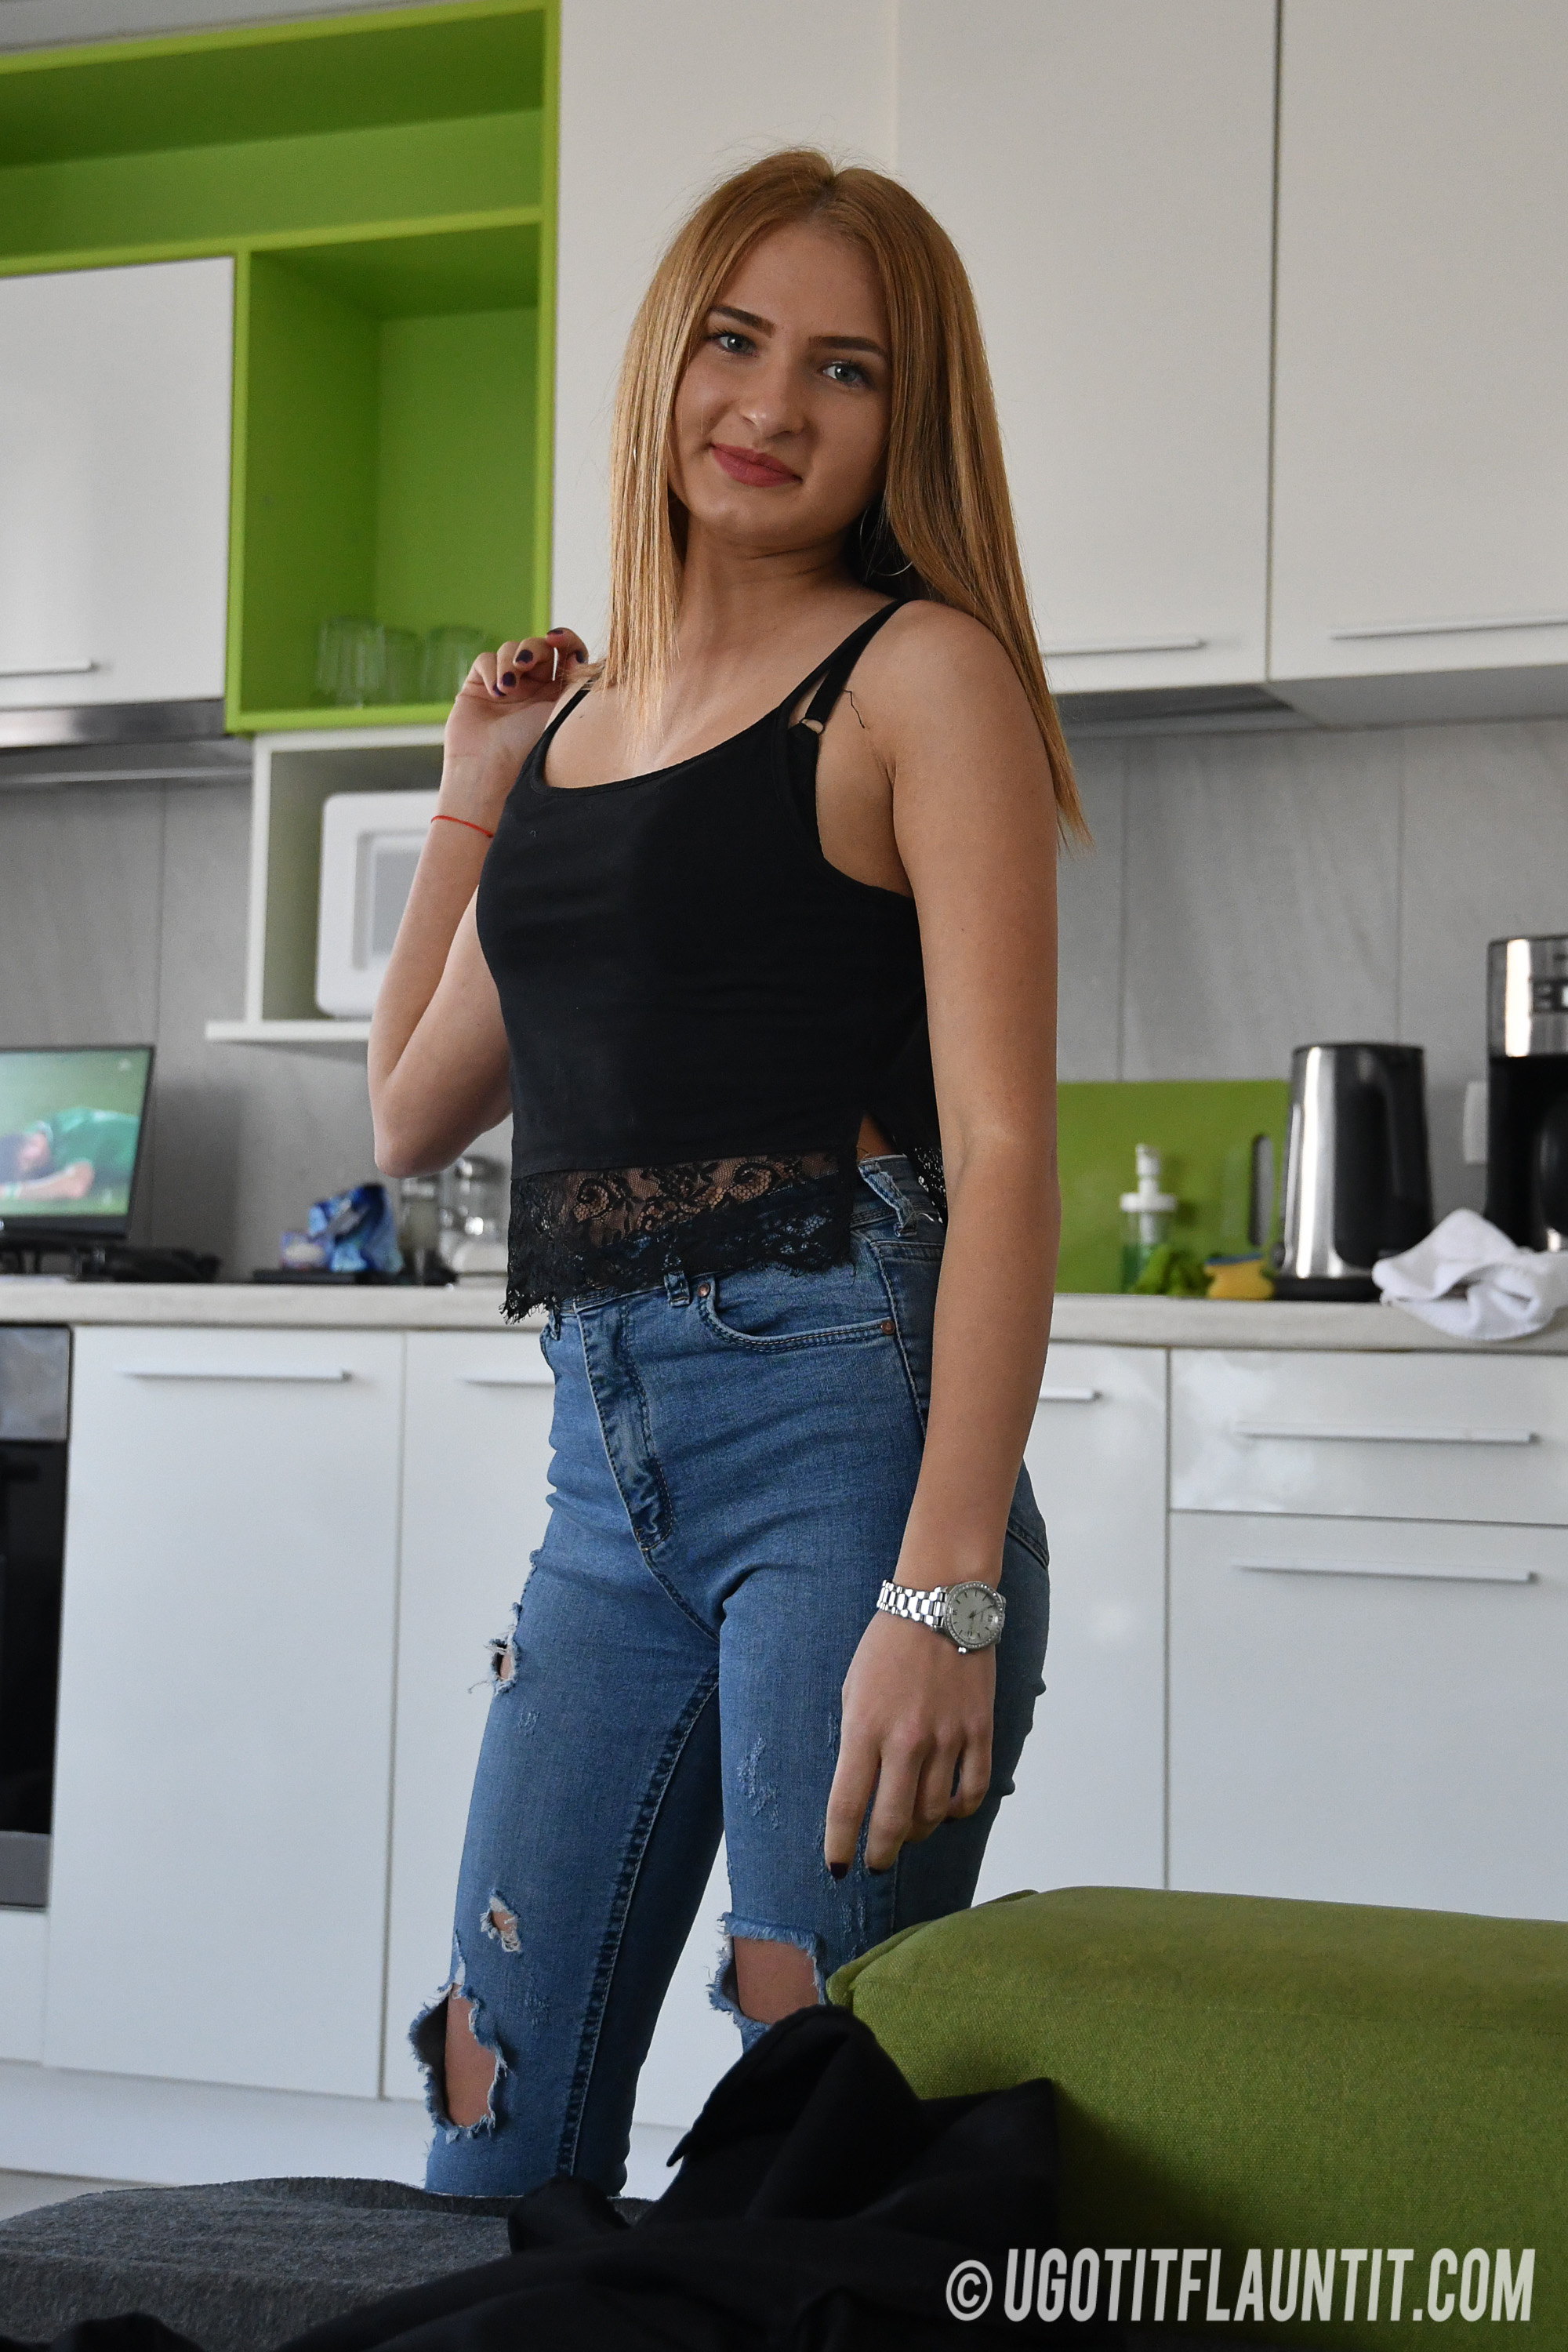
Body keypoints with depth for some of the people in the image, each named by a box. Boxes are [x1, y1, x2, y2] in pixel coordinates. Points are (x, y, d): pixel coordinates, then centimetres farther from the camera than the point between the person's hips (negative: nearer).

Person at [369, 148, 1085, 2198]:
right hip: (610, 1454, 6)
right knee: (499, 2123, 9)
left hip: (843, 1416, -6)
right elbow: (414, 1118, 26)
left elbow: (1002, 1144, -11)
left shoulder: (922, 671, -2)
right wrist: (474, 794, 20)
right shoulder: (583, 712, 17)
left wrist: (949, 1590, -20)